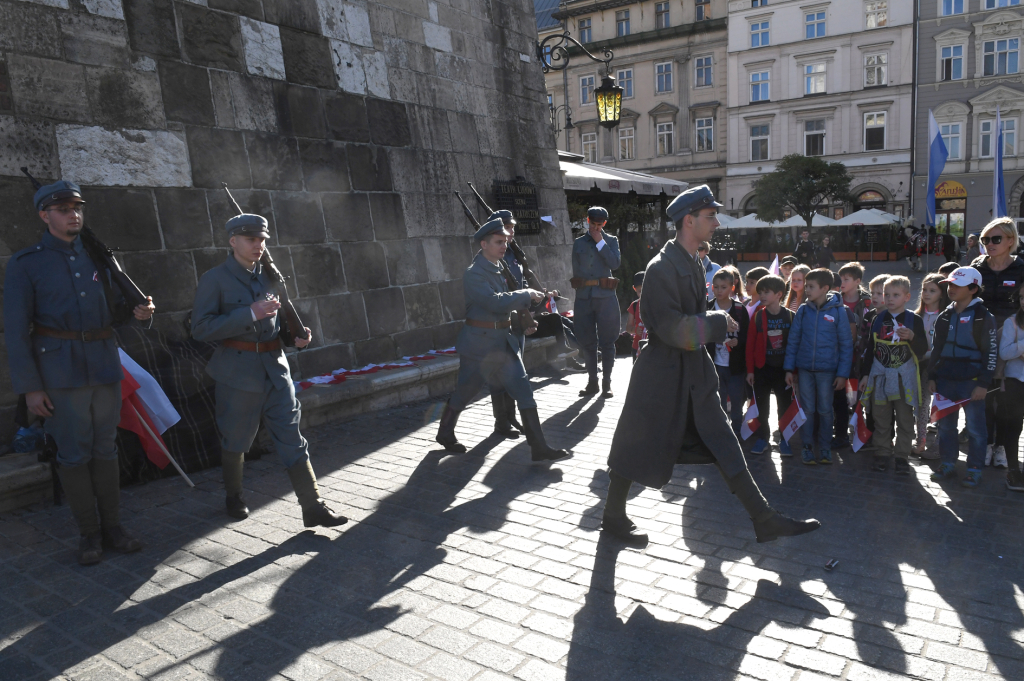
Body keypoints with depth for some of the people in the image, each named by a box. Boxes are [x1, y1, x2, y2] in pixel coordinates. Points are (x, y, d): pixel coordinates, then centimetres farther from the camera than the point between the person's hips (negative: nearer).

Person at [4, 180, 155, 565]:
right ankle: (88, 533, 15)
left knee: (105, 450, 9)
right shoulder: (24, 264, -2)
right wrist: (29, 387, -10)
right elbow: (15, 329, -5)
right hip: (60, 372, -4)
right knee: (74, 454, 2)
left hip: (105, 365, 4)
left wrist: (136, 312, -5)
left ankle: (112, 527, 19)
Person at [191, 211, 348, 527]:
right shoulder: (214, 280, -5)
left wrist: (295, 336, 6)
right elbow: (201, 328, -15)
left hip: (275, 368, 4)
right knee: (235, 441, 12)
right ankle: (233, 497, 36)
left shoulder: (268, 276, 12)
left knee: (292, 438, 0)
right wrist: (250, 314, -22)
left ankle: (313, 506, 2)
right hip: (238, 372, -4)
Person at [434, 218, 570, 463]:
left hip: (504, 340, 8)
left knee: (523, 390, 1)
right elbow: (498, 303, -28)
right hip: (479, 343, -7)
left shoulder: (499, 268, 9)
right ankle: (445, 434, 32)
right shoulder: (474, 274, -17)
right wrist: (527, 294, -17)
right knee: (463, 393, 8)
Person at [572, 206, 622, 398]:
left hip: (605, 297, -2)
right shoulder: (578, 243, 13)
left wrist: (600, 242, -9)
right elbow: (576, 269, 14)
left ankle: (607, 382, 8)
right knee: (587, 341, 6)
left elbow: (615, 263, -9)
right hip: (584, 297, 2)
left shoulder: (611, 241, 7)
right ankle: (592, 381, 15)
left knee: (607, 341, 0)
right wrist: (582, 285, 6)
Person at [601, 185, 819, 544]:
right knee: (638, 448, 6)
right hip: (662, 375, -8)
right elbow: (672, 328, -25)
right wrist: (719, 323, -15)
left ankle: (765, 520, 15)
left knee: (724, 445, 9)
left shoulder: (695, 264, 11)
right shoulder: (662, 268, -19)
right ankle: (613, 517, 25)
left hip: (695, 374, 9)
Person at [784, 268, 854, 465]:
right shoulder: (803, 310, 1)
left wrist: (843, 373, -6)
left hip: (827, 370, -2)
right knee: (806, 409, 7)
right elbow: (793, 340, 5)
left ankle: (825, 448, 22)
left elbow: (846, 344, -3)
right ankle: (807, 447, 19)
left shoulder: (838, 310, -6)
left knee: (825, 410, 8)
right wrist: (789, 368, 1)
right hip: (804, 368, 2)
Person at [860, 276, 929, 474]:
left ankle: (902, 456, 12)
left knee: (904, 419, 3)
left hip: (905, 378, -2)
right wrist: (865, 374, 6)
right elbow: (870, 349, 10)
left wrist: (912, 337, -23)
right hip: (880, 375, 2)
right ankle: (882, 454, 16)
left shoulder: (914, 320, 0)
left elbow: (922, 351, -3)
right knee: (881, 419, 7)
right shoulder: (878, 320, 7)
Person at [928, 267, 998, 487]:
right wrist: (931, 377, 10)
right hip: (945, 380, 5)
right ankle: (948, 463, 23)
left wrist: (983, 383, -12)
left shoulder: (983, 317, -6)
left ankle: (974, 469, 14)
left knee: (975, 427, 4)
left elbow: (991, 352, -8)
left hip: (971, 382, -5)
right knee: (945, 424, 11)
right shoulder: (945, 316, 10)